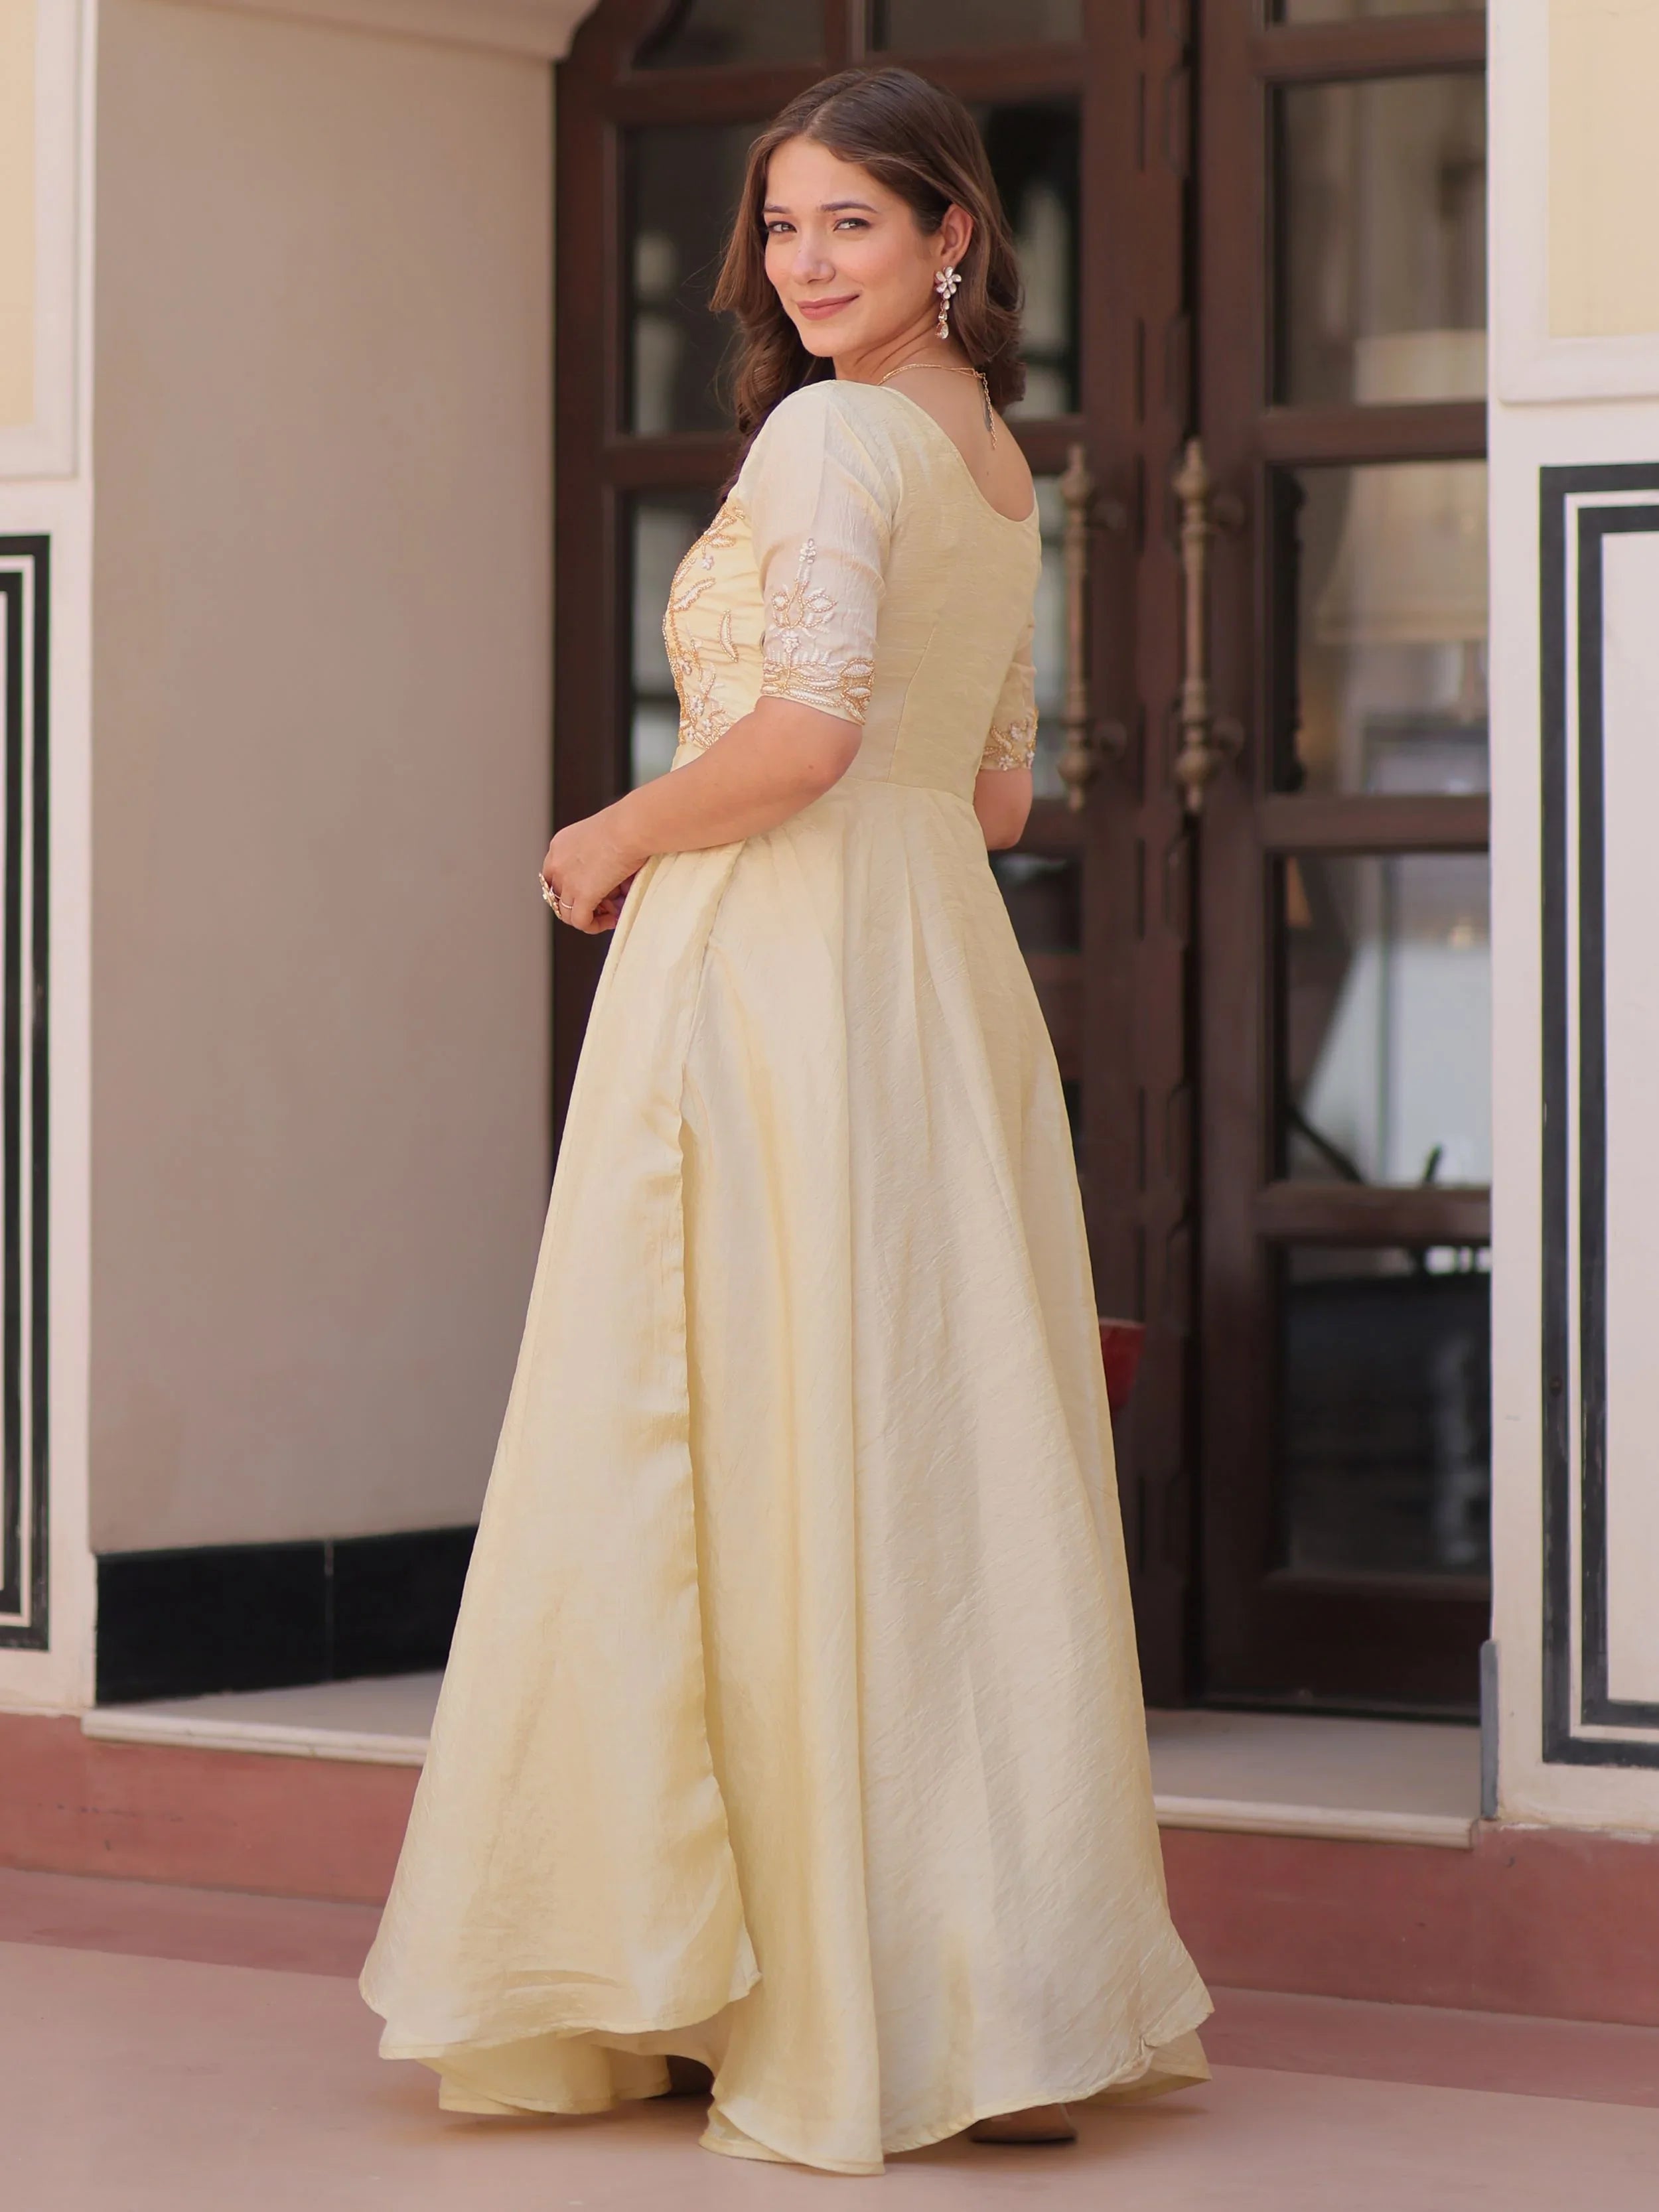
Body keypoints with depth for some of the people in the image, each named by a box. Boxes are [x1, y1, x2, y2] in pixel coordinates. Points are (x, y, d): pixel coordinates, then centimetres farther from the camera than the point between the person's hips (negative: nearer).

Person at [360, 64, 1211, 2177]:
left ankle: (851, 2017, -1)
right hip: (948, 970, 9)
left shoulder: (827, 435, -10)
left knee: (761, 1466, -4)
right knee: (945, 1475, 8)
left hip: (776, 979, -9)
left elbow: (802, 733, -22)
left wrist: (620, 839, -6)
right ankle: (1010, 2001, 10)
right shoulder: (1000, 462, 18)